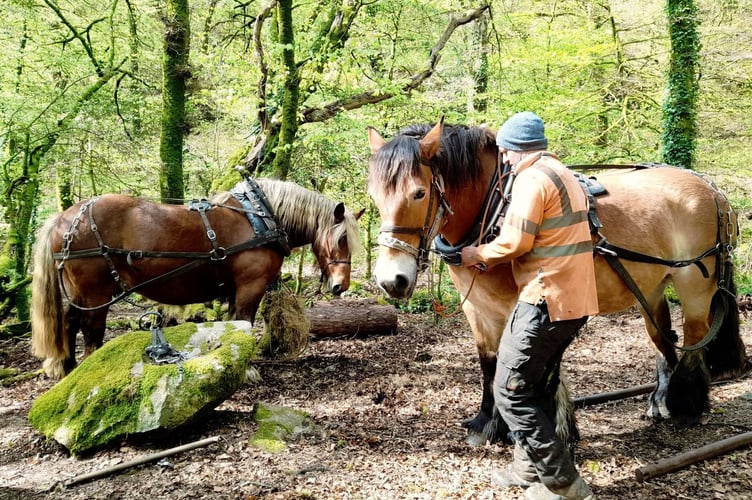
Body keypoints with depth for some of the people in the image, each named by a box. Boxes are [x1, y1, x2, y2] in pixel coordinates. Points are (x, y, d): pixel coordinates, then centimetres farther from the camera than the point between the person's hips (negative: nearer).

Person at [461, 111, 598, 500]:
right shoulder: (564, 175, 19)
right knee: (536, 384, 20)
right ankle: (530, 466, 32)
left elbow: (515, 240, -20)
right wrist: (495, 258, 12)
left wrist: (478, 255, -3)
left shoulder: (532, 177, -13)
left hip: (546, 301, -10)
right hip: (575, 300, 10)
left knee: (511, 391, -1)